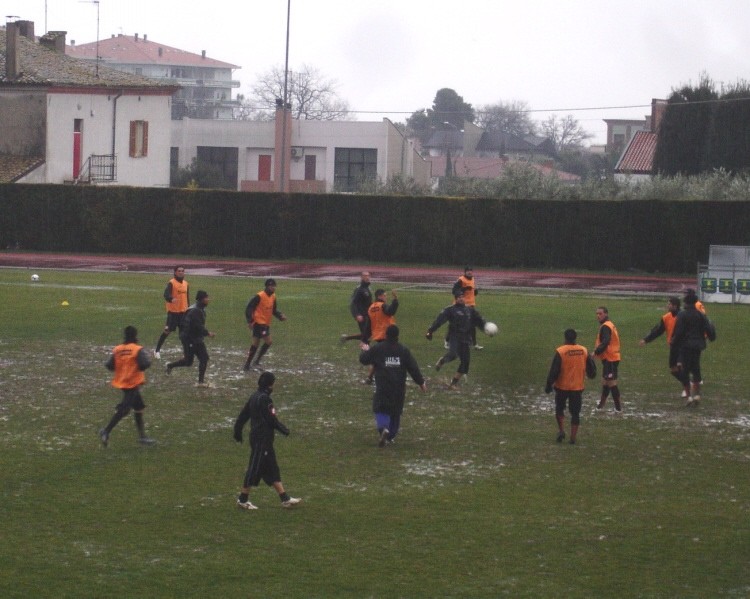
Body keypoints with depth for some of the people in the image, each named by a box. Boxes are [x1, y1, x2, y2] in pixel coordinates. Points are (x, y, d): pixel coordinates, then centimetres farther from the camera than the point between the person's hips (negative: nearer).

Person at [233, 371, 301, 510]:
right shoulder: (264, 398, -18)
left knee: (272, 469, 11)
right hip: (262, 439, -10)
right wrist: (284, 430, -5)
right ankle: (243, 500, 4)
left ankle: (285, 499, 13)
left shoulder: (254, 397, 11)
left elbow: (243, 415, 16)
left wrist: (238, 432, 24)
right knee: (255, 468, -3)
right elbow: (271, 419, -18)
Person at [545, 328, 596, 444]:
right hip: (578, 387, 2)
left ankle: (561, 431, 5)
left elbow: (554, 371, -13)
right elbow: (591, 368, 6)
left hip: (562, 387, -2)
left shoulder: (560, 352, -14)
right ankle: (573, 438, 6)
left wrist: (549, 385, -3)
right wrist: (591, 374, 28)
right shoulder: (584, 351, -3)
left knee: (559, 409, 19)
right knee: (575, 413, 8)